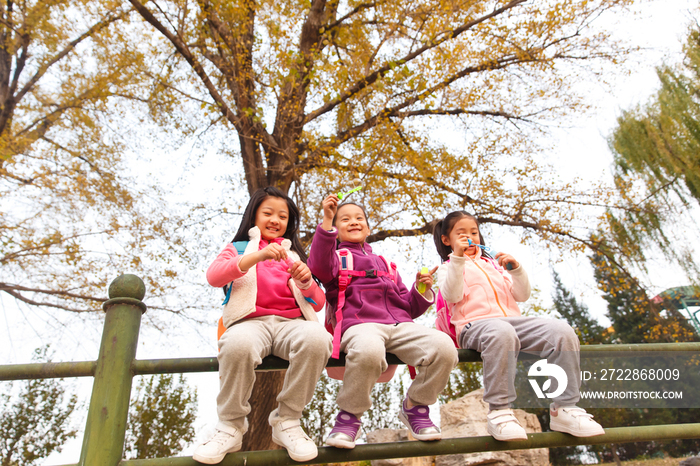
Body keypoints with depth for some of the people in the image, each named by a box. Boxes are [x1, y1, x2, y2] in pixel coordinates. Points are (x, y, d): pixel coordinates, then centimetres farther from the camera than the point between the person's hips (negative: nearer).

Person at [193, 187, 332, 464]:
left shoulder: (294, 256, 27)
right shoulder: (238, 249, 21)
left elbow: (318, 304, 18)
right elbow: (213, 277, -2)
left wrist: (307, 281, -4)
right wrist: (257, 256, -15)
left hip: (291, 322, 2)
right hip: (251, 321, -2)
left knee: (317, 337, -34)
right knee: (238, 343, -39)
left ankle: (287, 421, -14)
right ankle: (231, 426, -14)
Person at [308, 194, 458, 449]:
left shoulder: (386, 265, 34)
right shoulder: (337, 257, 20)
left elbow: (409, 308, 30)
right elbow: (319, 267, -8)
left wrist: (422, 291, 9)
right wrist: (327, 220, -14)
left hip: (399, 325, 5)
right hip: (359, 324, -4)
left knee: (444, 346, -24)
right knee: (368, 350, -41)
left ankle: (415, 406, 1)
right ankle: (349, 415, -13)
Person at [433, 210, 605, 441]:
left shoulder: (493, 263, 30)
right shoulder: (448, 267, 17)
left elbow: (522, 295, 19)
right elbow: (452, 296, -6)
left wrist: (516, 268, 2)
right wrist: (458, 258, -11)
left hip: (513, 320, 5)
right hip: (475, 324, -5)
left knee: (562, 331, -21)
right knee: (501, 333, -41)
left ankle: (564, 408, -15)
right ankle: (499, 411, -33)